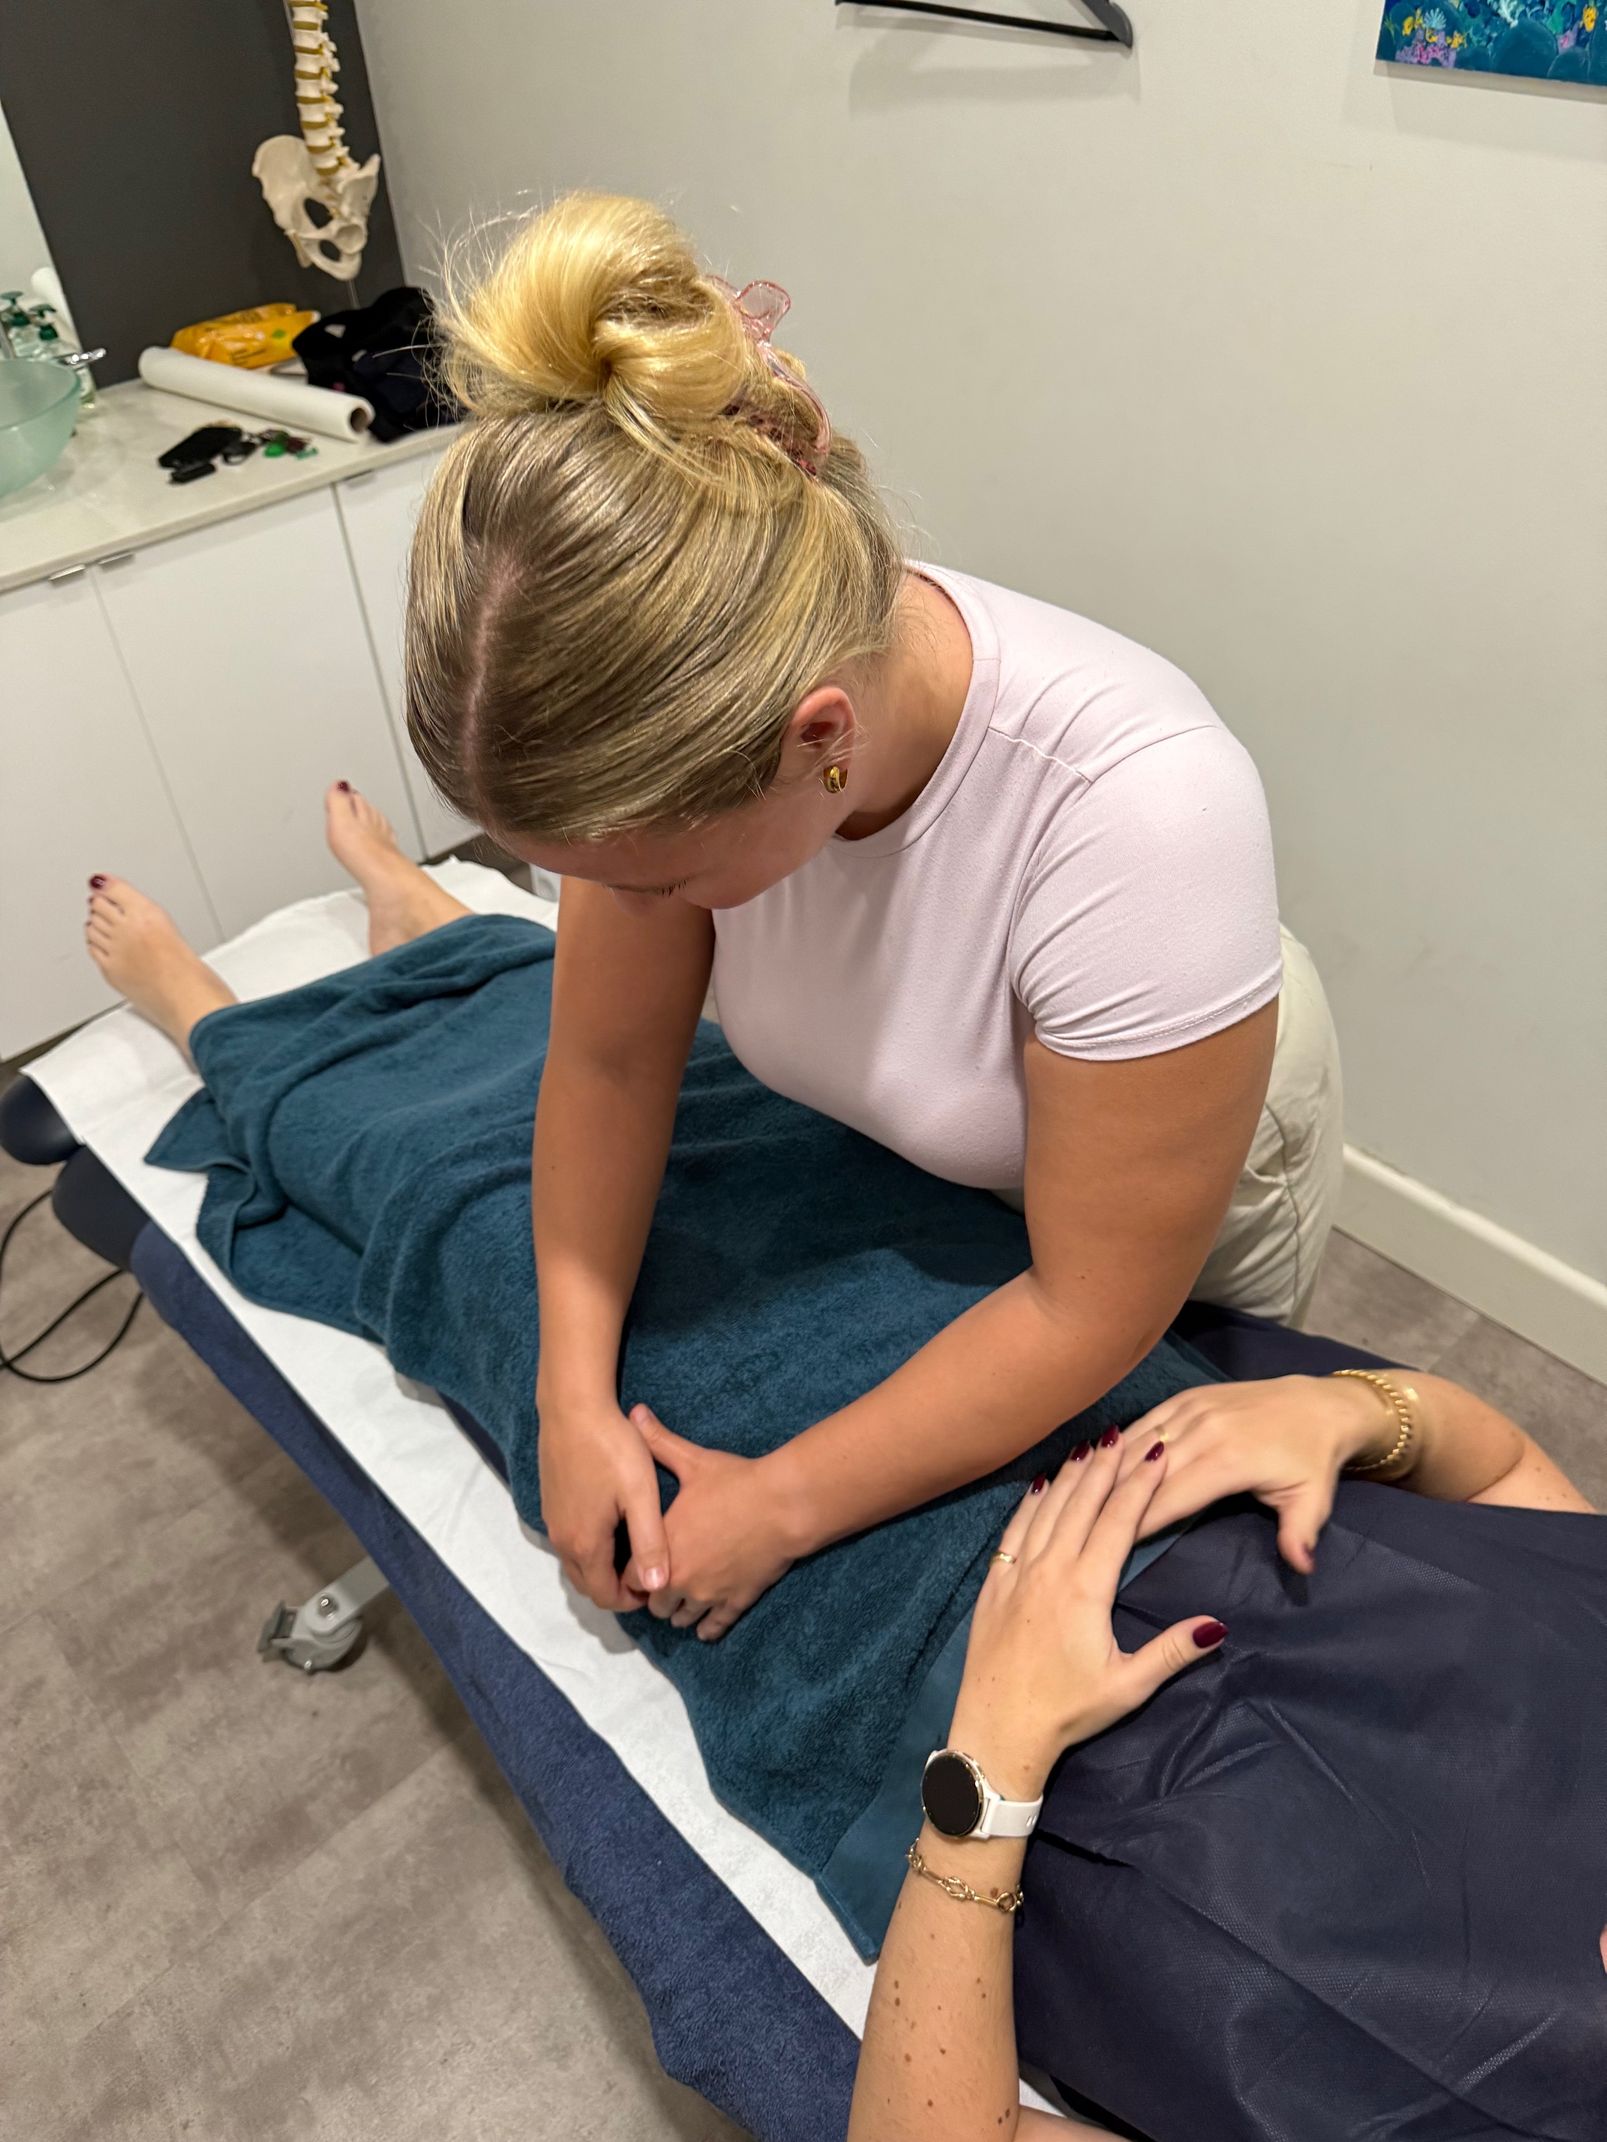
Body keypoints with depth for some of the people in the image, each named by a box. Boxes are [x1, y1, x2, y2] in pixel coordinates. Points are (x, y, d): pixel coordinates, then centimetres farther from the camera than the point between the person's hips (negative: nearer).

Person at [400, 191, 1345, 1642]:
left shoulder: (1136, 804, -44)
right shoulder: (670, 705, -30)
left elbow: (1091, 1315, -32)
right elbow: (611, 1061, -16)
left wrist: (781, 1509, -26)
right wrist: (574, 1389, -24)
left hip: (1181, 1181, -2)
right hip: (896, 1148, 3)